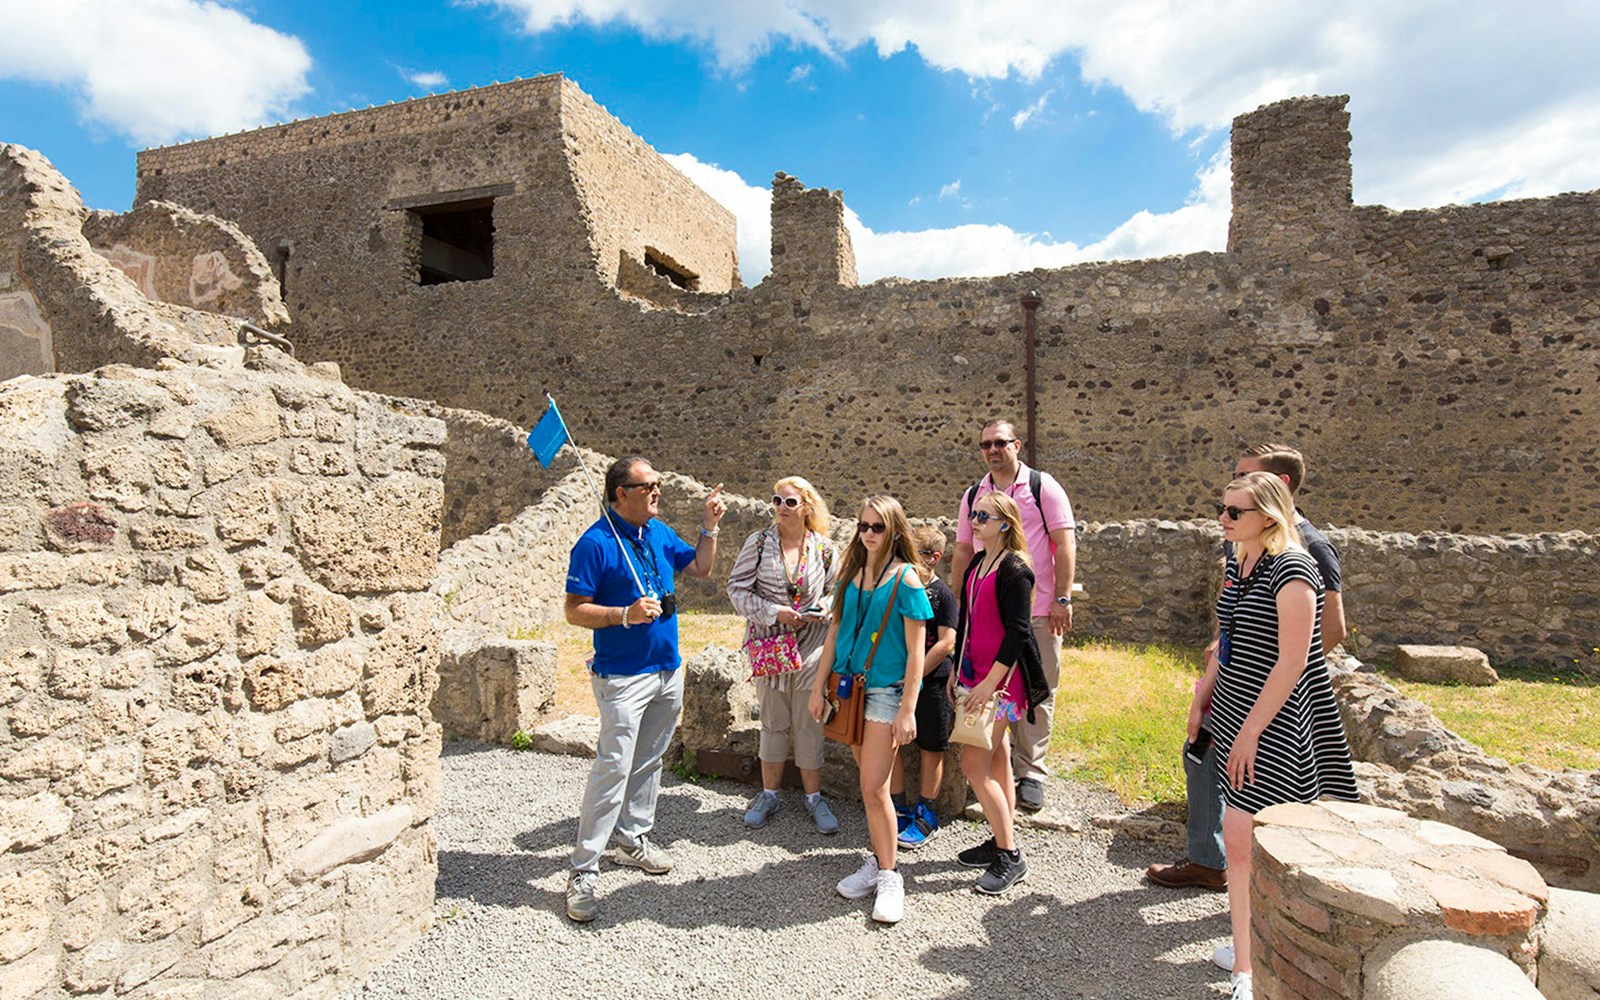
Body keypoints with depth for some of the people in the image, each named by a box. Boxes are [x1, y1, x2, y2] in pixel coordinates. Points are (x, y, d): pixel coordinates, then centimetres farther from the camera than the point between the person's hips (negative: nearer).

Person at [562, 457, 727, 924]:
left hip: (668, 670, 7)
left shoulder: (660, 533, 7)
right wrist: (626, 614, -26)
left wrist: (709, 527, 4)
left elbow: (700, 568, 17)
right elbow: (575, 610, -14)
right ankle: (582, 873, 2)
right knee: (613, 768, -8)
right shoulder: (595, 543, -14)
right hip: (622, 676, -7)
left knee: (649, 761, 18)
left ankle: (634, 839, 35)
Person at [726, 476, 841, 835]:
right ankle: (769, 794, 27)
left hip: (811, 645, 0)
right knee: (773, 722, 10)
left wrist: (824, 610, -11)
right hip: (769, 646, 0)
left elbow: (836, 590, 11)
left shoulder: (824, 548, 0)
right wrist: (775, 612, -14)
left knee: (809, 722, 6)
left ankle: (814, 796, 23)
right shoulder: (758, 542, -3)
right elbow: (737, 589, -4)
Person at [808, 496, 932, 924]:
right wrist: (819, 686, 9)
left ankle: (888, 877, 11)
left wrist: (907, 710, -13)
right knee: (869, 782, 14)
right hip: (850, 685, 5)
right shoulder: (850, 574, 6)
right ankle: (877, 862, 27)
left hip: (886, 691, -5)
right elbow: (835, 632, 11)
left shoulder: (905, 579, -10)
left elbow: (915, 651, -11)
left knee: (873, 788, -5)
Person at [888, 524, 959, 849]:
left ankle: (926, 814, 21)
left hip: (932, 681, -5)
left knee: (930, 748, 6)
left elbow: (946, 643, -14)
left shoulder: (942, 593, -8)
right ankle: (899, 810, 23)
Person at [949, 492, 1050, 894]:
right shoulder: (977, 565, 11)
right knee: (995, 758, 16)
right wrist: (957, 671, 18)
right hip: (976, 673, 9)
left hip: (1002, 679, -9)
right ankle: (1002, 840, 28)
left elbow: (1017, 631, -19)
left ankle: (1010, 858, 4)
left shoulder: (1014, 570, -15)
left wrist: (989, 683, -21)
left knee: (974, 762, -8)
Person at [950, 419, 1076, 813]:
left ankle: (1030, 771, 16)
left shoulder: (1043, 486, 0)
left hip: (1038, 610, -3)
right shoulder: (973, 496, 11)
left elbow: (1065, 543, -4)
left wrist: (1062, 599, -10)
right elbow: (963, 552, 14)